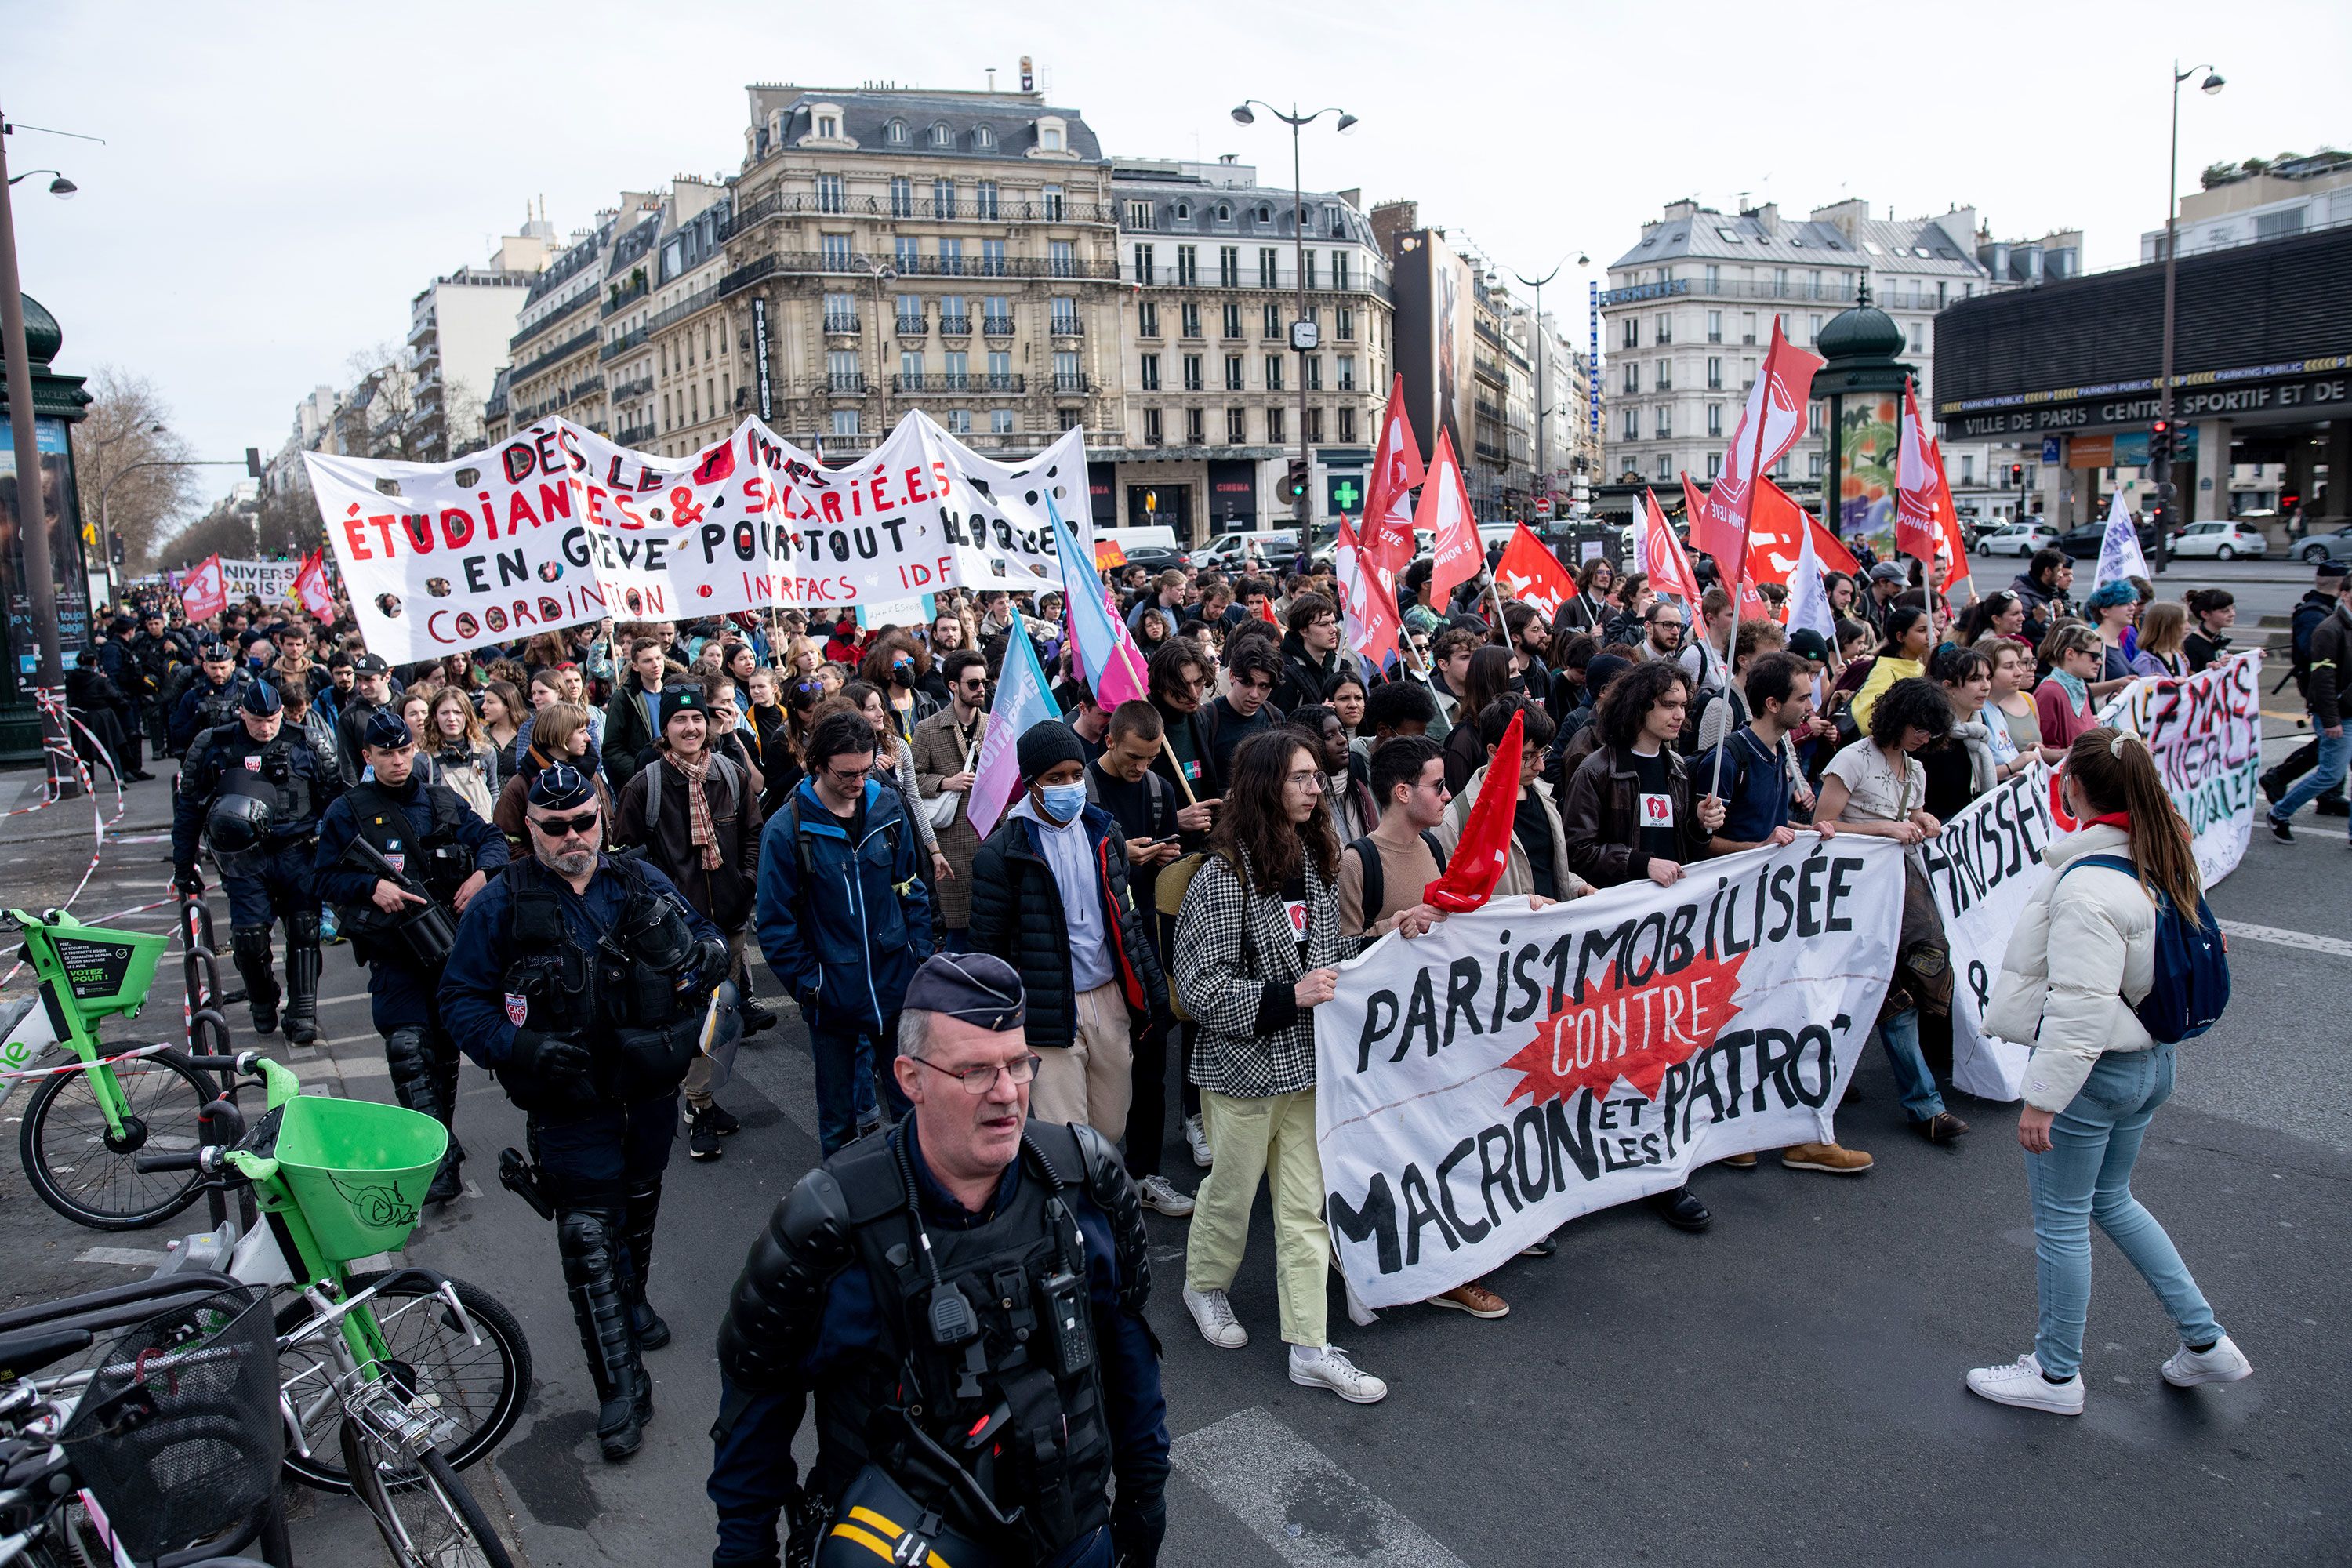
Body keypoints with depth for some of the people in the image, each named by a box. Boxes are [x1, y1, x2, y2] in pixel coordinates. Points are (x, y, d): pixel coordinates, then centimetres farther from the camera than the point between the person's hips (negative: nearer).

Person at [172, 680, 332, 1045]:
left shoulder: (304, 742, 1)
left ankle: (303, 1011, 3)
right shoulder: (213, 746, 1)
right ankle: (262, 1002, 19)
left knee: (304, 929, -6)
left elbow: (330, 795, 9)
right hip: (244, 857, 0)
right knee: (249, 935, -6)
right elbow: (188, 806, 8)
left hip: (296, 853, 0)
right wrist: (183, 867, 8)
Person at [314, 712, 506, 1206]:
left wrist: (482, 872, -6)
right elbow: (325, 877, 1)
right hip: (393, 948, -3)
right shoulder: (348, 811, 1)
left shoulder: (444, 802, 10)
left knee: (446, 1047, 13)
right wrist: (372, 886, -17)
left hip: (452, 941, 4)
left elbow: (491, 838, 15)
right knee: (409, 1049, -16)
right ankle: (441, 1159, -16)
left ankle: (442, 1139, 30)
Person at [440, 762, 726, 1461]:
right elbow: (461, 999, -4)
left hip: (651, 1091, 4)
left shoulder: (643, 883, 1)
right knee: (588, 1237, -6)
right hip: (570, 1102, -4)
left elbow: (710, 941, 12)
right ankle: (621, 1389, 3)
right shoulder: (501, 904, -8)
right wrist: (519, 1046, -21)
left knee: (639, 1207, 23)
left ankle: (631, 1301, 51)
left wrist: (698, 958, -12)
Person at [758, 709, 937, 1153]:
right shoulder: (787, 829, -12)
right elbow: (776, 924, -7)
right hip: (833, 995, -2)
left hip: (896, 982, 3)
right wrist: (807, 984, -10)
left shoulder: (888, 808, -1)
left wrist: (920, 956, 3)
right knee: (837, 1116, 12)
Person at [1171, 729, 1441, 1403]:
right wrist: (1289, 997, -24)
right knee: (1232, 1189, 13)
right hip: (1244, 1063, -6)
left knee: (1305, 1202, 9)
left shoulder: (1315, 862, 6)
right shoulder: (1224, 875, -16)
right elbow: (1200, 985, -18)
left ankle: (1309, 1347, 16)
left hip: (1309, 1060, 6)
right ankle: (1205, 1285, 41)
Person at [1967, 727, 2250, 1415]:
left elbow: (2080, 1006, -26)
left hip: (2092, 1071, -9)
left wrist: (2041, 1098, -21)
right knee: (2110, 1199, 26)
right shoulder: (2161, 863, 1)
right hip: (2150, 1061, 9)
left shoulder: (2088, 885, -25)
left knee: (2061, 1219, 7)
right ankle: (2204, 1340, 31)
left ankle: (2056, 1373, 22)